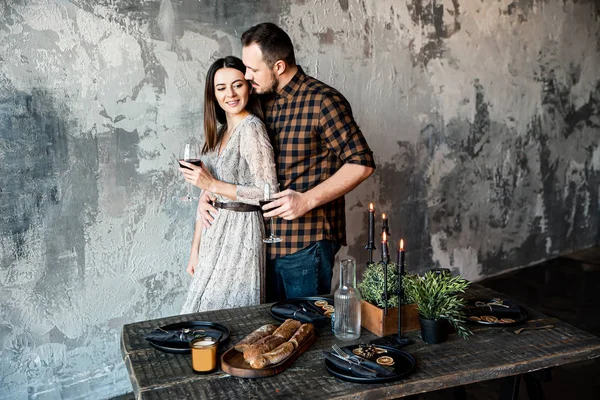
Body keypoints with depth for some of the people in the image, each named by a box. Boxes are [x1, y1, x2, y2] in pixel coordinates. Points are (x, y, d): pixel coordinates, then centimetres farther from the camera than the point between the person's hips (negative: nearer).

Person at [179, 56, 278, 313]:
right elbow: (207, 198, 12)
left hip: (239, 233, -8)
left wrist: (213, 185, -17)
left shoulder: (251, 128, -13)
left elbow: (268, 193, -18)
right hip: (214, 234, 8)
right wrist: (195, 249, 13)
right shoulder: (220, 132, 12)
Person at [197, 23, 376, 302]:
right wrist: (207, 193, 4)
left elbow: (361, 164, -15)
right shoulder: (262, 101, 10)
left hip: (306, 245, -7)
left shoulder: (323, 101, -12)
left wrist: (307, 200, -22)